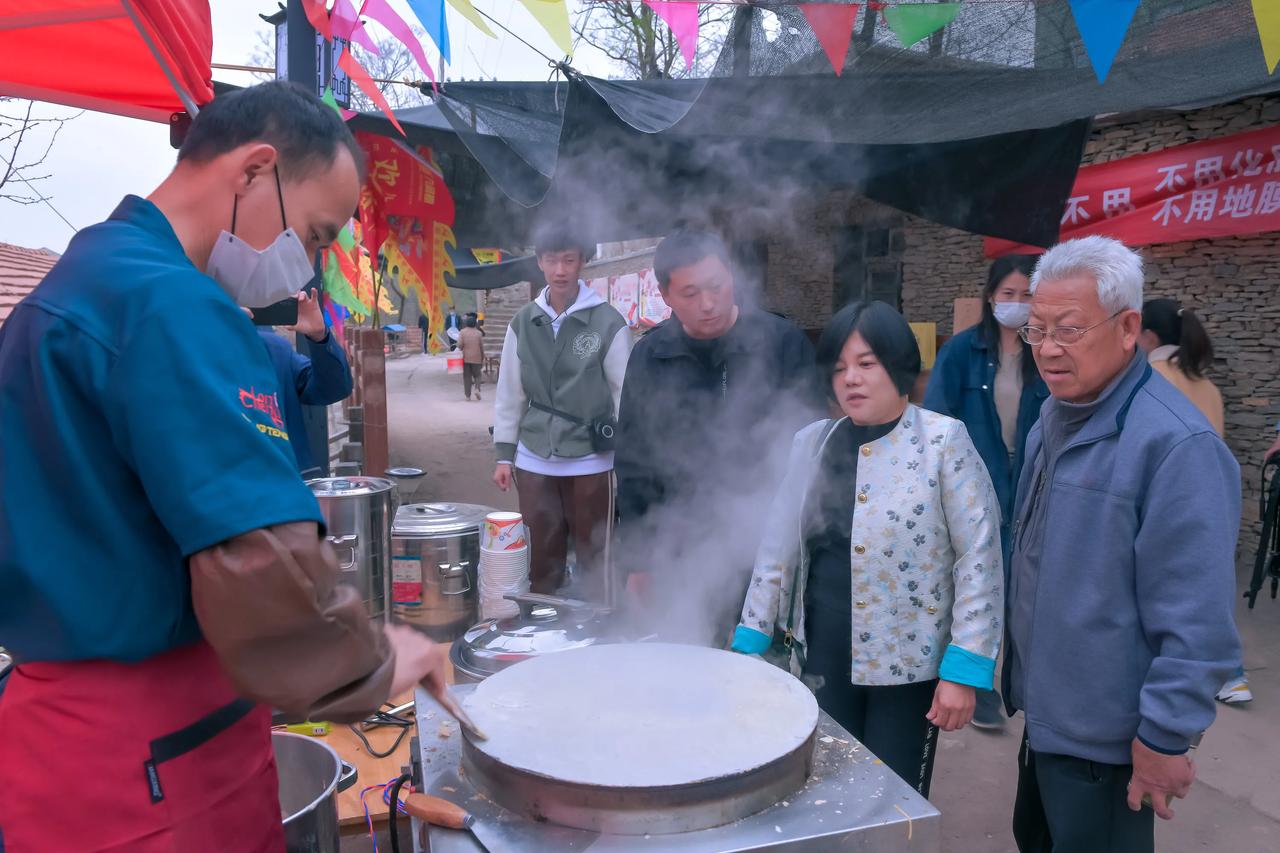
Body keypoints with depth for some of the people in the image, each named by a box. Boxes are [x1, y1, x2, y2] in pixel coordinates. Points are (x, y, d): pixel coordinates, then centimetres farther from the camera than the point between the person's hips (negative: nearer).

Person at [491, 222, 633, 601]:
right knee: (540, 559, 12)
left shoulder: (608, 322, -7)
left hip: (591, 461, -3)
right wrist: (504, 454, 8)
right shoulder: (523, 322, 4)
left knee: (594, 557, 8)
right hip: (534, 461, 3)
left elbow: (626, 395, -3)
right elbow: (510, 392, 9)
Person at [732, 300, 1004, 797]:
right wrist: (751, 641, 6)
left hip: (908, 667, -3)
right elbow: (779, 547, 7)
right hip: (822, 663, 4)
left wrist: (964, 669, -14)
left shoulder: (943, 441, -10)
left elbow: (978, 559, -11)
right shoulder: (812, 443, 3)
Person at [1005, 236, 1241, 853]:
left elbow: (1196, 620, -24)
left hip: (1105, 737, -8)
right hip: (1046, 713, 8)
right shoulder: (1055, 418, 4)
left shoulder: (1176, 444, -24)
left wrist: (1166, 736, -19)